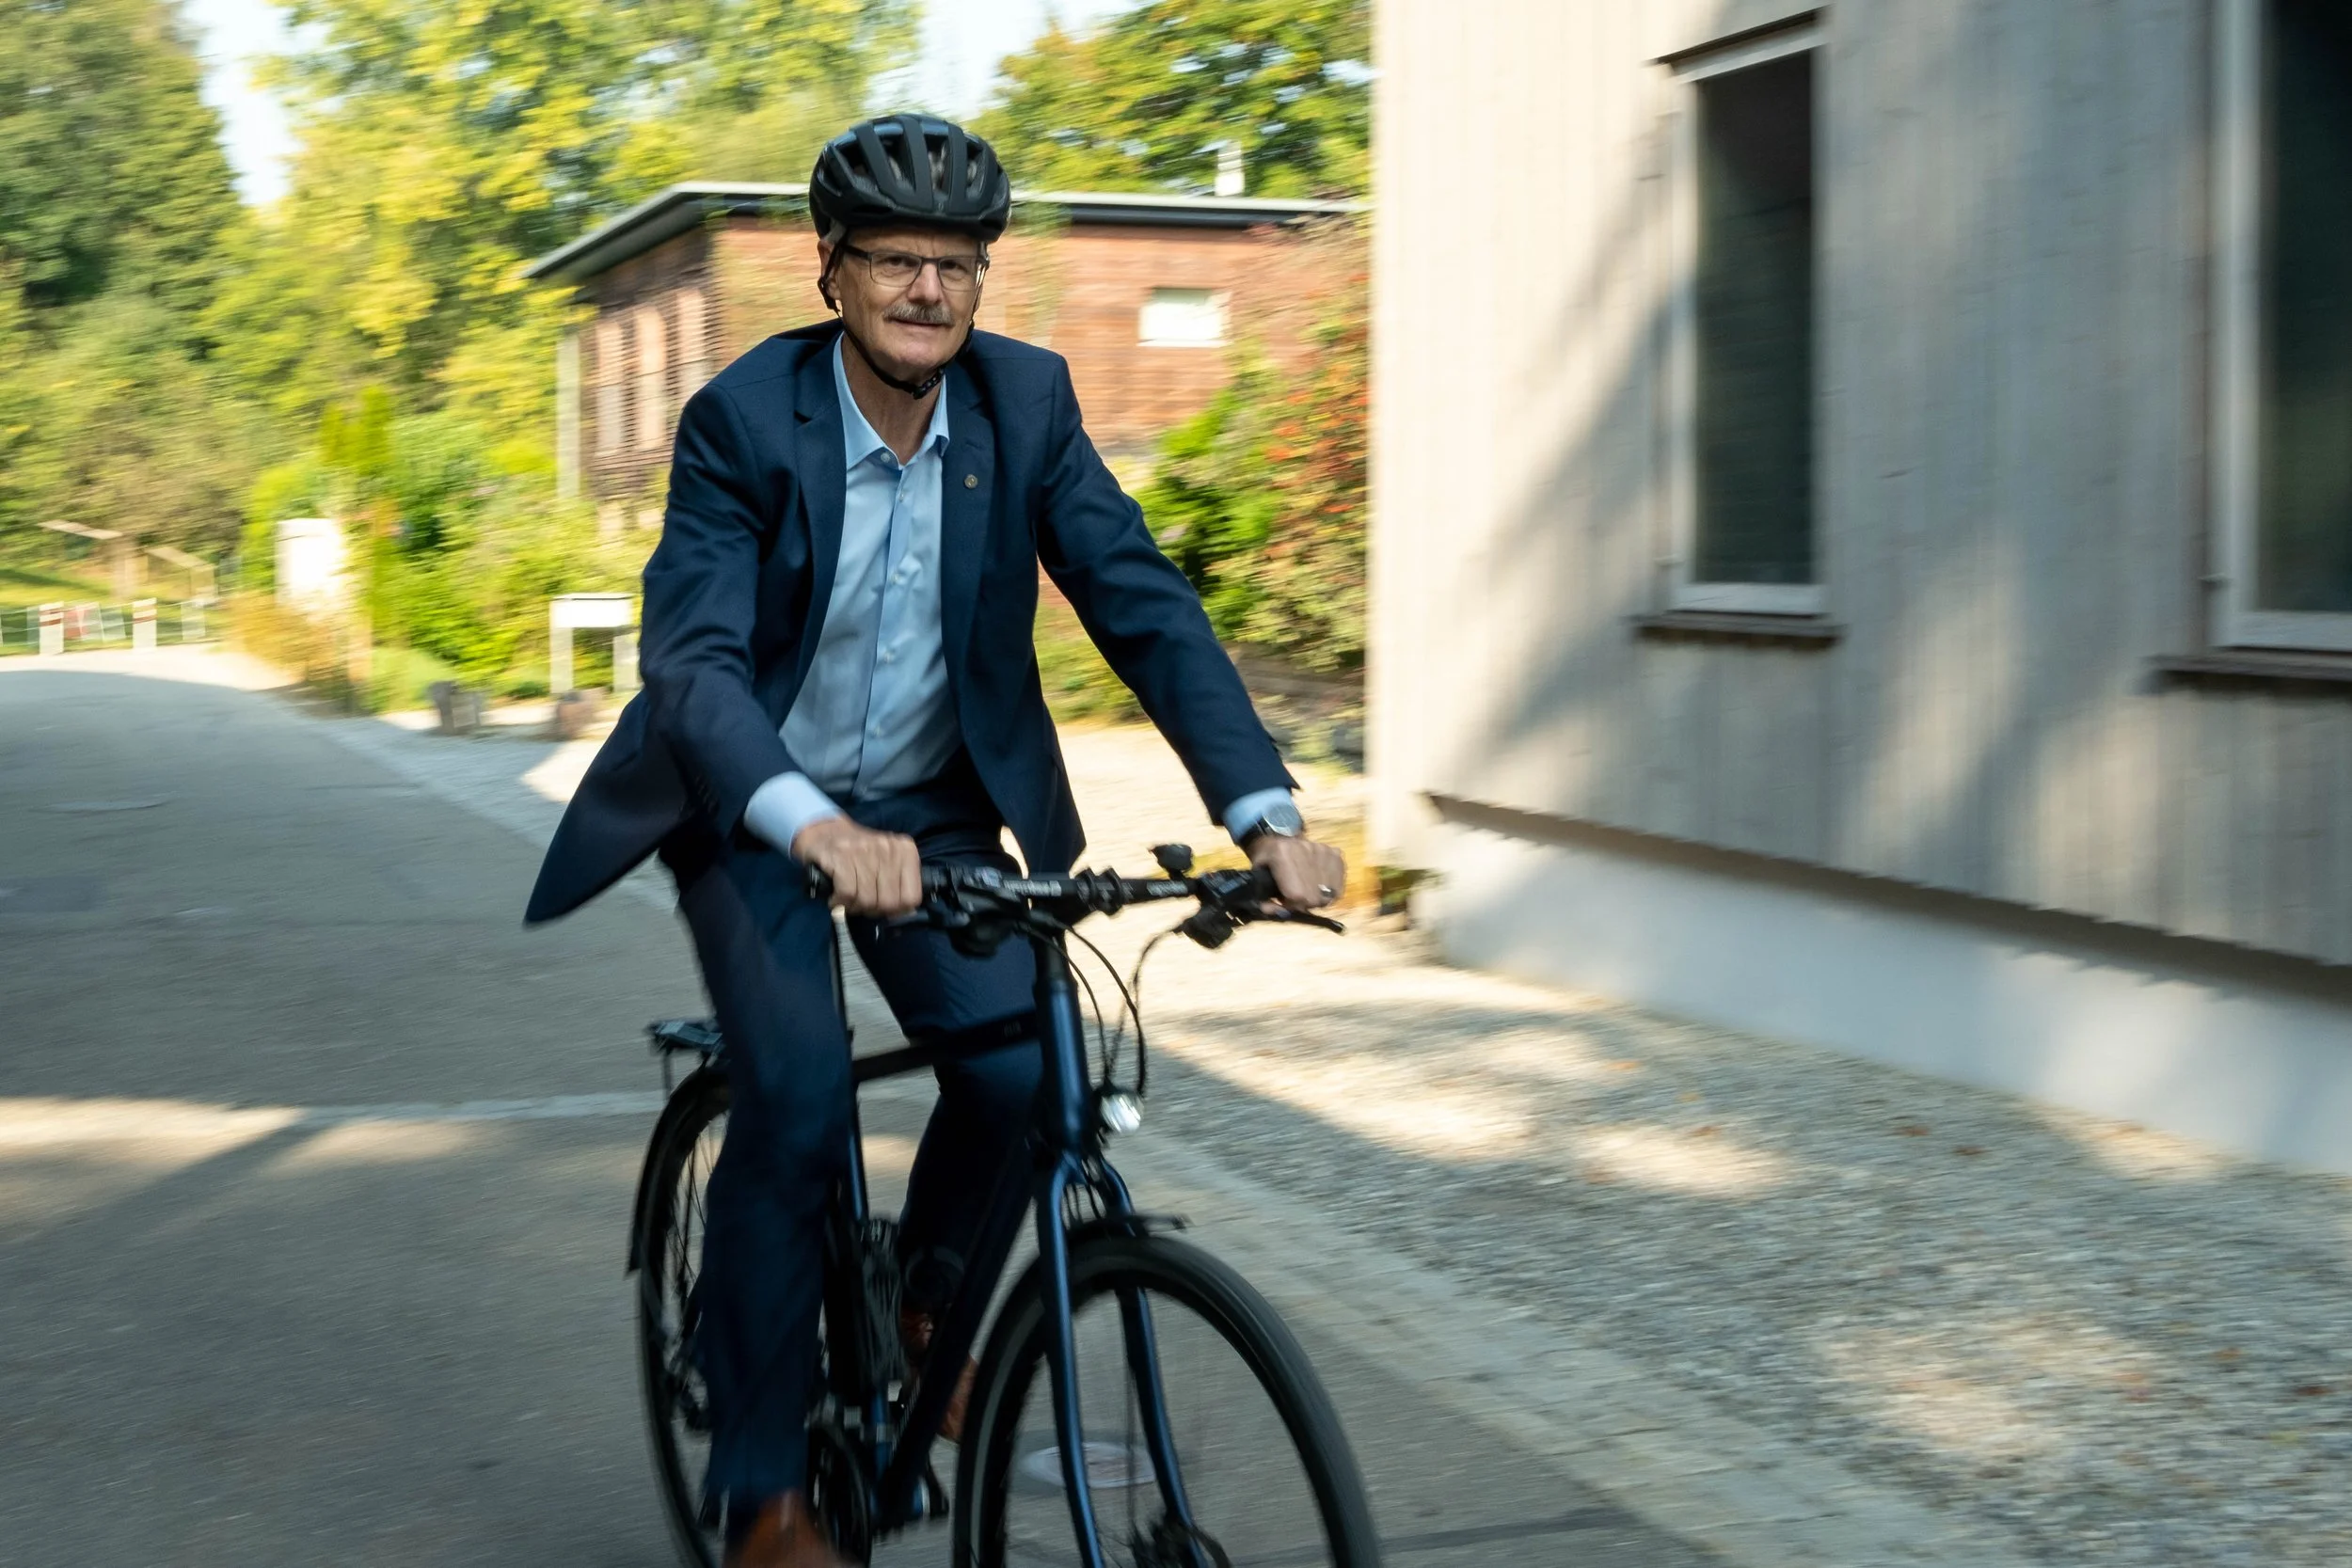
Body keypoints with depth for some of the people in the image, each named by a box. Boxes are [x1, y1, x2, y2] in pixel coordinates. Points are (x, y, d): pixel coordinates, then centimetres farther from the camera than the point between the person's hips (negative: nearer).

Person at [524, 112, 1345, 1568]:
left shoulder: (1027, 400, -11)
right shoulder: (741, 419, -21)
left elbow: (1145, 605, -14)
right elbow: (696, 659, -31)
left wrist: (1267, 812, -28)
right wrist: (816, 828, -51)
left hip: (933, 803, 3)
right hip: (755, 811, -3)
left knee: (1021, 1061, -19)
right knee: (798, 1097, -22)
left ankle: (926, 1295, 14)